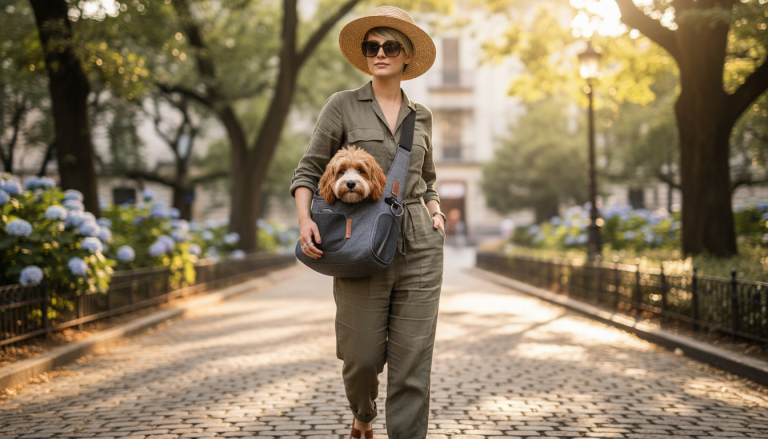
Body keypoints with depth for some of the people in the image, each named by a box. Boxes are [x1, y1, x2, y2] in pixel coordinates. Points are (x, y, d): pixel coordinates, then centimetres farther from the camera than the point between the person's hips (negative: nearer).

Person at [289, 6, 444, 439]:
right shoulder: (344, 105, 3)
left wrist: (435, 209, 6)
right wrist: (305, 218, -14)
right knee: (363, 357, 1)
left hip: (420, 246, 2)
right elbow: (309, 170, 3)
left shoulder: (421, 115, 13)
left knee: (412, 362, -1)